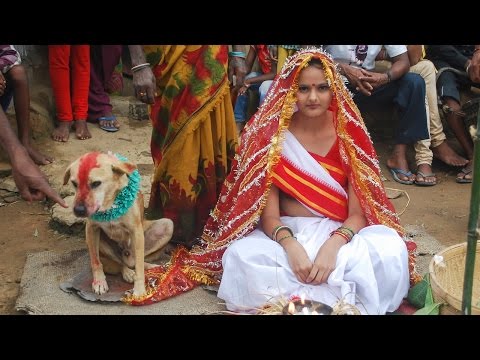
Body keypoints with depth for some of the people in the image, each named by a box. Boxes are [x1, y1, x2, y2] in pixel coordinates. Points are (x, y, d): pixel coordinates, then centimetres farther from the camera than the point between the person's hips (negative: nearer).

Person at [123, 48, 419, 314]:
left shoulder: (349, 134, -4)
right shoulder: (272, 134, -6)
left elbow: (359, 212, -8)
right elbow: (268, 213, -11)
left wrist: (333, 246, -28)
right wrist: (291, 246, -32)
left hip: (340, 233, 1)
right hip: (286, 232, -1)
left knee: (391, 249, -30)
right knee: (243, 255, -32)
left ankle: (288, 298, -23)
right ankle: (342, 301, -27)